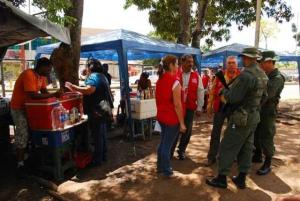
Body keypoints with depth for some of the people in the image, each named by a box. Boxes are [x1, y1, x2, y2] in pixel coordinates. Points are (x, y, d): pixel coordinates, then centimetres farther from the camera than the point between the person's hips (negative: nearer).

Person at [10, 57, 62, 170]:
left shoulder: (42, 76, 1)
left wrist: (55, 95, -20)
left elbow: (44, 92, -1)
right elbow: (33, 95, -35)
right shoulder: (28, 75, -27)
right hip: (19, 108, -9)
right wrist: (53, 95, -33)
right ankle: (20, 161, 3)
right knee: (23, 133, -7)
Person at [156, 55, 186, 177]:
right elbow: (177, 105, -21)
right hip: (172, 118, -8)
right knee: (167, 144, 4)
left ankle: (160, 167, 33)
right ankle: (166, 171, 20)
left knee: (163, 142, 20)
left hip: (161, 116, 8)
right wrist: (182, 123, -15)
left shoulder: (160, 80, 5)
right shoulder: (175, 81, -19)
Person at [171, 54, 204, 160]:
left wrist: (199, 108, -1)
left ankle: (181, 150, 29)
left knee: (187, 130, 10)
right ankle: (170, 151, 21)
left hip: (190, 107, 1)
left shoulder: (196, 76, 1)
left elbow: (200, 92, 2)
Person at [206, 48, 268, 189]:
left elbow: (232, 98, -22)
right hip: (254, 117, 9)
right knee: (246, 148, 15)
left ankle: (221, 179, 13)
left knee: (227, 148, 2)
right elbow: (263, 96, 17)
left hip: (241, 118, -9)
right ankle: (241, 179, 25)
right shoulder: (263, 75, 7)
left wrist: (224, 91, -3)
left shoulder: (246, 75, -23)